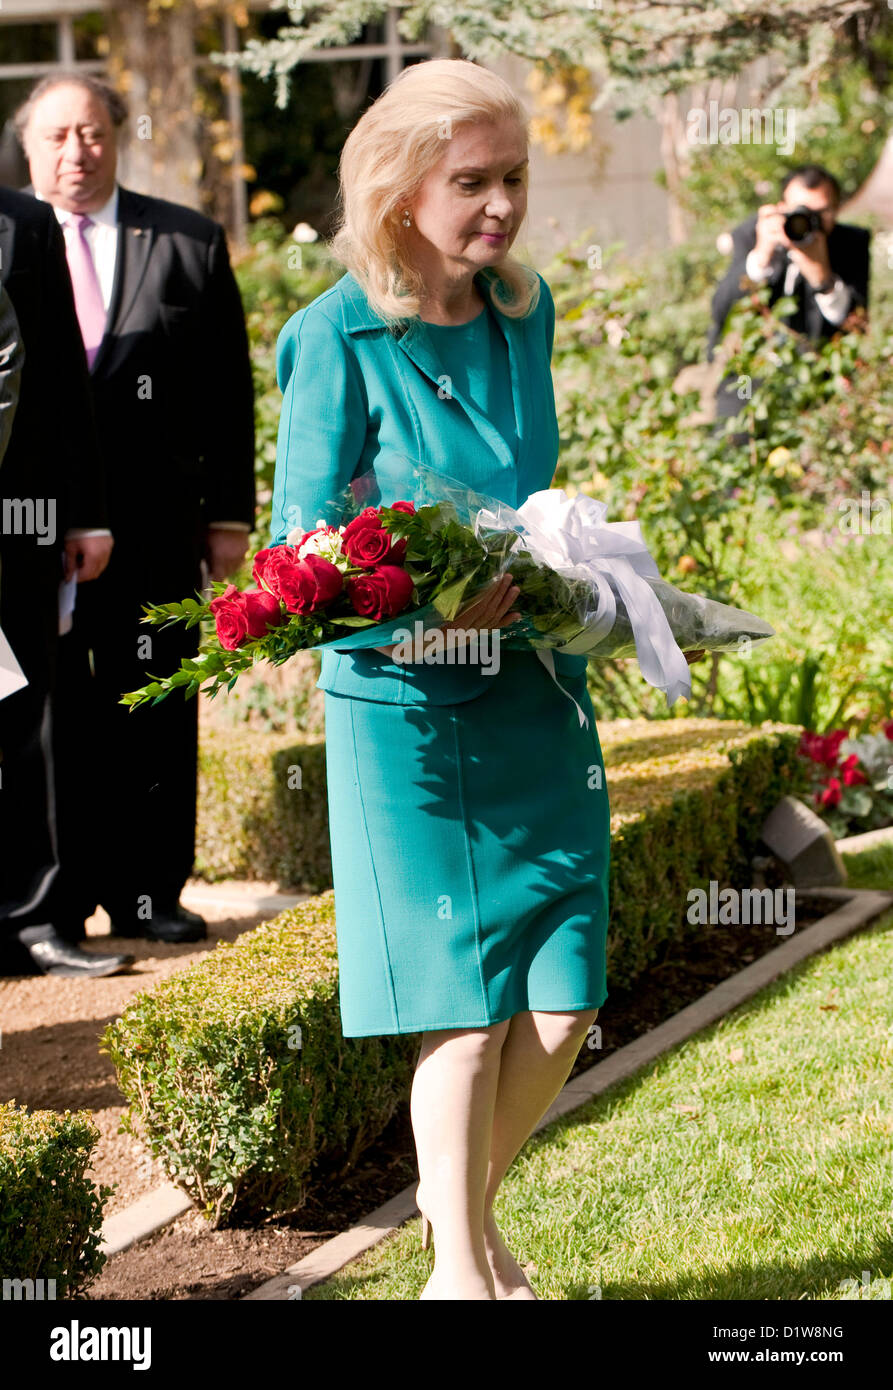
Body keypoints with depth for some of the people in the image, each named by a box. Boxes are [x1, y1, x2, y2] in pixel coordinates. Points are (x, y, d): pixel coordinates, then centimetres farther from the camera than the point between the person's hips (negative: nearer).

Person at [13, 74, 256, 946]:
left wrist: (229, 512, 2)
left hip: (154, 524, 1)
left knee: (154, 716, 6)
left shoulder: (187, 244, 7)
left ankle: (148, 893, 16)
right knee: (47, 716, 4)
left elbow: (227, 390, 6)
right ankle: (55, 901, 14)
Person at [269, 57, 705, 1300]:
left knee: (563, 1008, 2)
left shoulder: (526, 310, 8)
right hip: (404, 701, -5)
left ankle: (469, 1204, 27)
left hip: (536, 688, 5)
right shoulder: (340, 337, -9)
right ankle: (459, 1265, 15)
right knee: (467, 1007, -2)